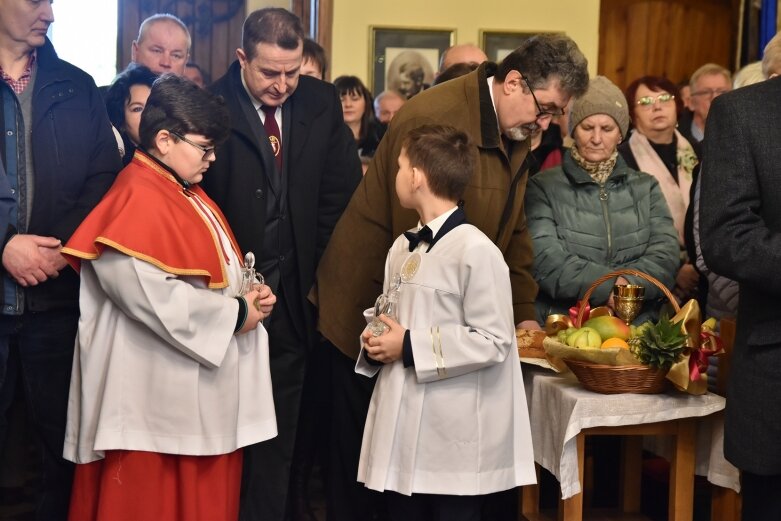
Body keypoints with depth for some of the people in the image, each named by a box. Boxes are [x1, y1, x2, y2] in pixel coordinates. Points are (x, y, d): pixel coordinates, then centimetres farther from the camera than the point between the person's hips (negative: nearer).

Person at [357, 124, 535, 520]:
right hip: (402, 424, 8)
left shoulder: (475, 249, -16)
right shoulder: (402, 248, 10)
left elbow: (493, 341, -20)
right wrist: (377, 343, -1)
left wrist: (411, 347, -18)